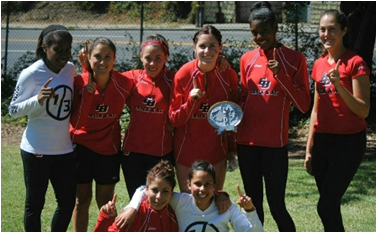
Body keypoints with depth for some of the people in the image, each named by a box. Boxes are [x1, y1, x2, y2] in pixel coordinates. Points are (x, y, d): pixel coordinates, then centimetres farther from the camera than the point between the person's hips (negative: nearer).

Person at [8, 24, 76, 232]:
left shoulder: (70, 69, 3)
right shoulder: (31, 74, -14)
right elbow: (13, 110, -9)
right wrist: (38, 100, -24)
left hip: (64, 149, 6)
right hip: (37, 150, -5)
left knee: (68, 202, 9)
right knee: (35, 204, 5)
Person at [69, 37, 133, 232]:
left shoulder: (124, 84, -13)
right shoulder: (80, 82, -16)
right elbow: (76, 122, -20)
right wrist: (86, 94, -29)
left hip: (109, 148, 0)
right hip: (81, 146, 0)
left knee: (105, 202, 8)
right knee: (82, 199, 11)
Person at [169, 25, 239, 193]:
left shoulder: (229, 75, -7)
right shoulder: (184, 74, -11)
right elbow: (174, 119, -7)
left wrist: (232, 148, 6)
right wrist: (191, 101, -23)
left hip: (216, 152, 1)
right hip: (187, 151, -1)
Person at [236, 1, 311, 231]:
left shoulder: (294, 59, -2)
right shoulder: (247, 59, 8)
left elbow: (304, 105, -6)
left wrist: (281, 75, -16)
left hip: (275, 144, -4)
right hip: (247, 143, 4)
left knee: (277, 206, -6)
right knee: (253, 204, 9)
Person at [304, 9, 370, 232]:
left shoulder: (355, 63, -10)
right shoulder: (319, 64, 9)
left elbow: (363, 111, -13)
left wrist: (339, 85, -25)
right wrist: (309, 147, 15)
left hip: (349, 142, -6)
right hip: (322, 141, 6)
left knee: (326, 206, -11)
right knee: (330, 205, 8)